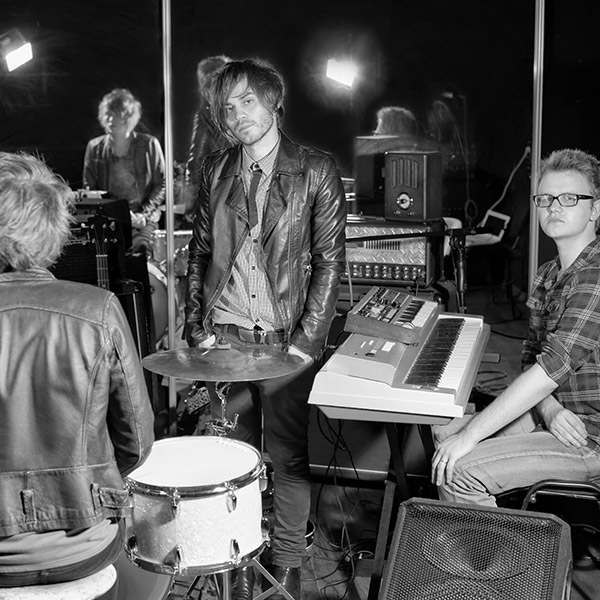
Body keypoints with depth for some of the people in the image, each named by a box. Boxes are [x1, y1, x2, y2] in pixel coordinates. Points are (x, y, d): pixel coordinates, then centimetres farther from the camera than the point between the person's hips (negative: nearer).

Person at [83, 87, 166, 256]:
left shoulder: (149, 144, 4)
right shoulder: (94, 147, 10)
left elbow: (161, 185, 4)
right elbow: (89, 188, 12)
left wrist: (143, 215, -7)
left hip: (143, 218, -1)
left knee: (141, 247, -30)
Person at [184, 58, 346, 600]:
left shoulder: (316, 171, -1)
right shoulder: (216, 171, 10)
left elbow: (330, 261, -4)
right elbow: (200, 252, 14)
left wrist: (307, 339, -11)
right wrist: (197, 325, 4)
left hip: (287, 339, -3)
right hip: (226, 336, 3)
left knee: (289, 458, 4)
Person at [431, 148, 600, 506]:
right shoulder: (547, 276, 9)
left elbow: (553, 368, -29)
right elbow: (532, 357, 8)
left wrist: (470, 435, -27)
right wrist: (550, 407, -16)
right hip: (560, 417, 9)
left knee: (459, 471, -19)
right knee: (445, 431, 8)